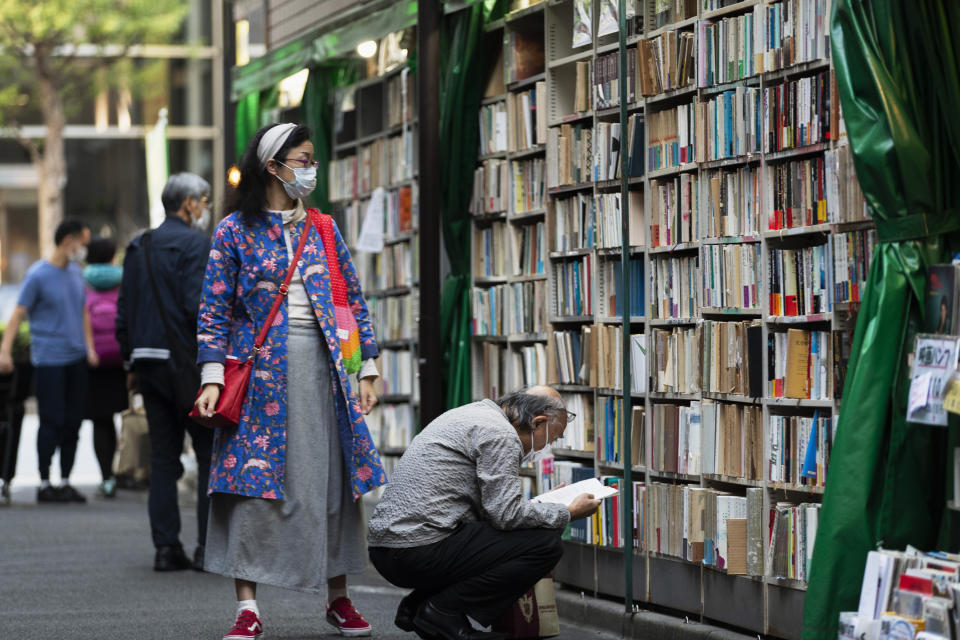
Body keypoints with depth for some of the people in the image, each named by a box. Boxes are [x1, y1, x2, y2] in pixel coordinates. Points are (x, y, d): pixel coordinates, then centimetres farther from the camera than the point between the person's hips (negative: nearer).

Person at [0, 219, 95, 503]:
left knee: (73, 421, 6)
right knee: (52, 421, -6)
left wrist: (89, 347, 15)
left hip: (76, 359, 6)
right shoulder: (38, 275, -9)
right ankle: (44, 484, 4)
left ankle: (65, 482, 15)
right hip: (49, 360, -6)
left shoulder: (76, 272, 12)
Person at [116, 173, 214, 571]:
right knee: (212, 453, 0)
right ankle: (208, 546, -4)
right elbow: (198, 305, -18)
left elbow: (124, 311, 15)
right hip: (186, 362, -7)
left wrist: (131, 363, 20)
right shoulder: (194, 243, -8)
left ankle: (166, 547, 5)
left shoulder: (138, 247, 14)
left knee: (163, 459, 8)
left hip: (148, 361, 7)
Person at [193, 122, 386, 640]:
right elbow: (214, 311, 0)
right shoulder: (235, 230, 2)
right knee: (254, 480, -7)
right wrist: (213, 379, -9)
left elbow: (354, 301, 15)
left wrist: (367, 369, 9)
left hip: (322, 365, 4)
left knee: (333, 477, 4)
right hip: (261, 369, -3)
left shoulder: (322, 228, 13)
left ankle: (338, 597, 16)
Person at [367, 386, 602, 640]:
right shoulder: (500, 433, -9)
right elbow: (506, 513, -15)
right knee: (545, 544, -9)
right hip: (419, 553, -10)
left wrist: (545, 502, 31)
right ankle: (444, 609, -6)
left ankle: (417, 605, 14)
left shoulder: (473, 414, 21)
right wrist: (568, 514, -1)